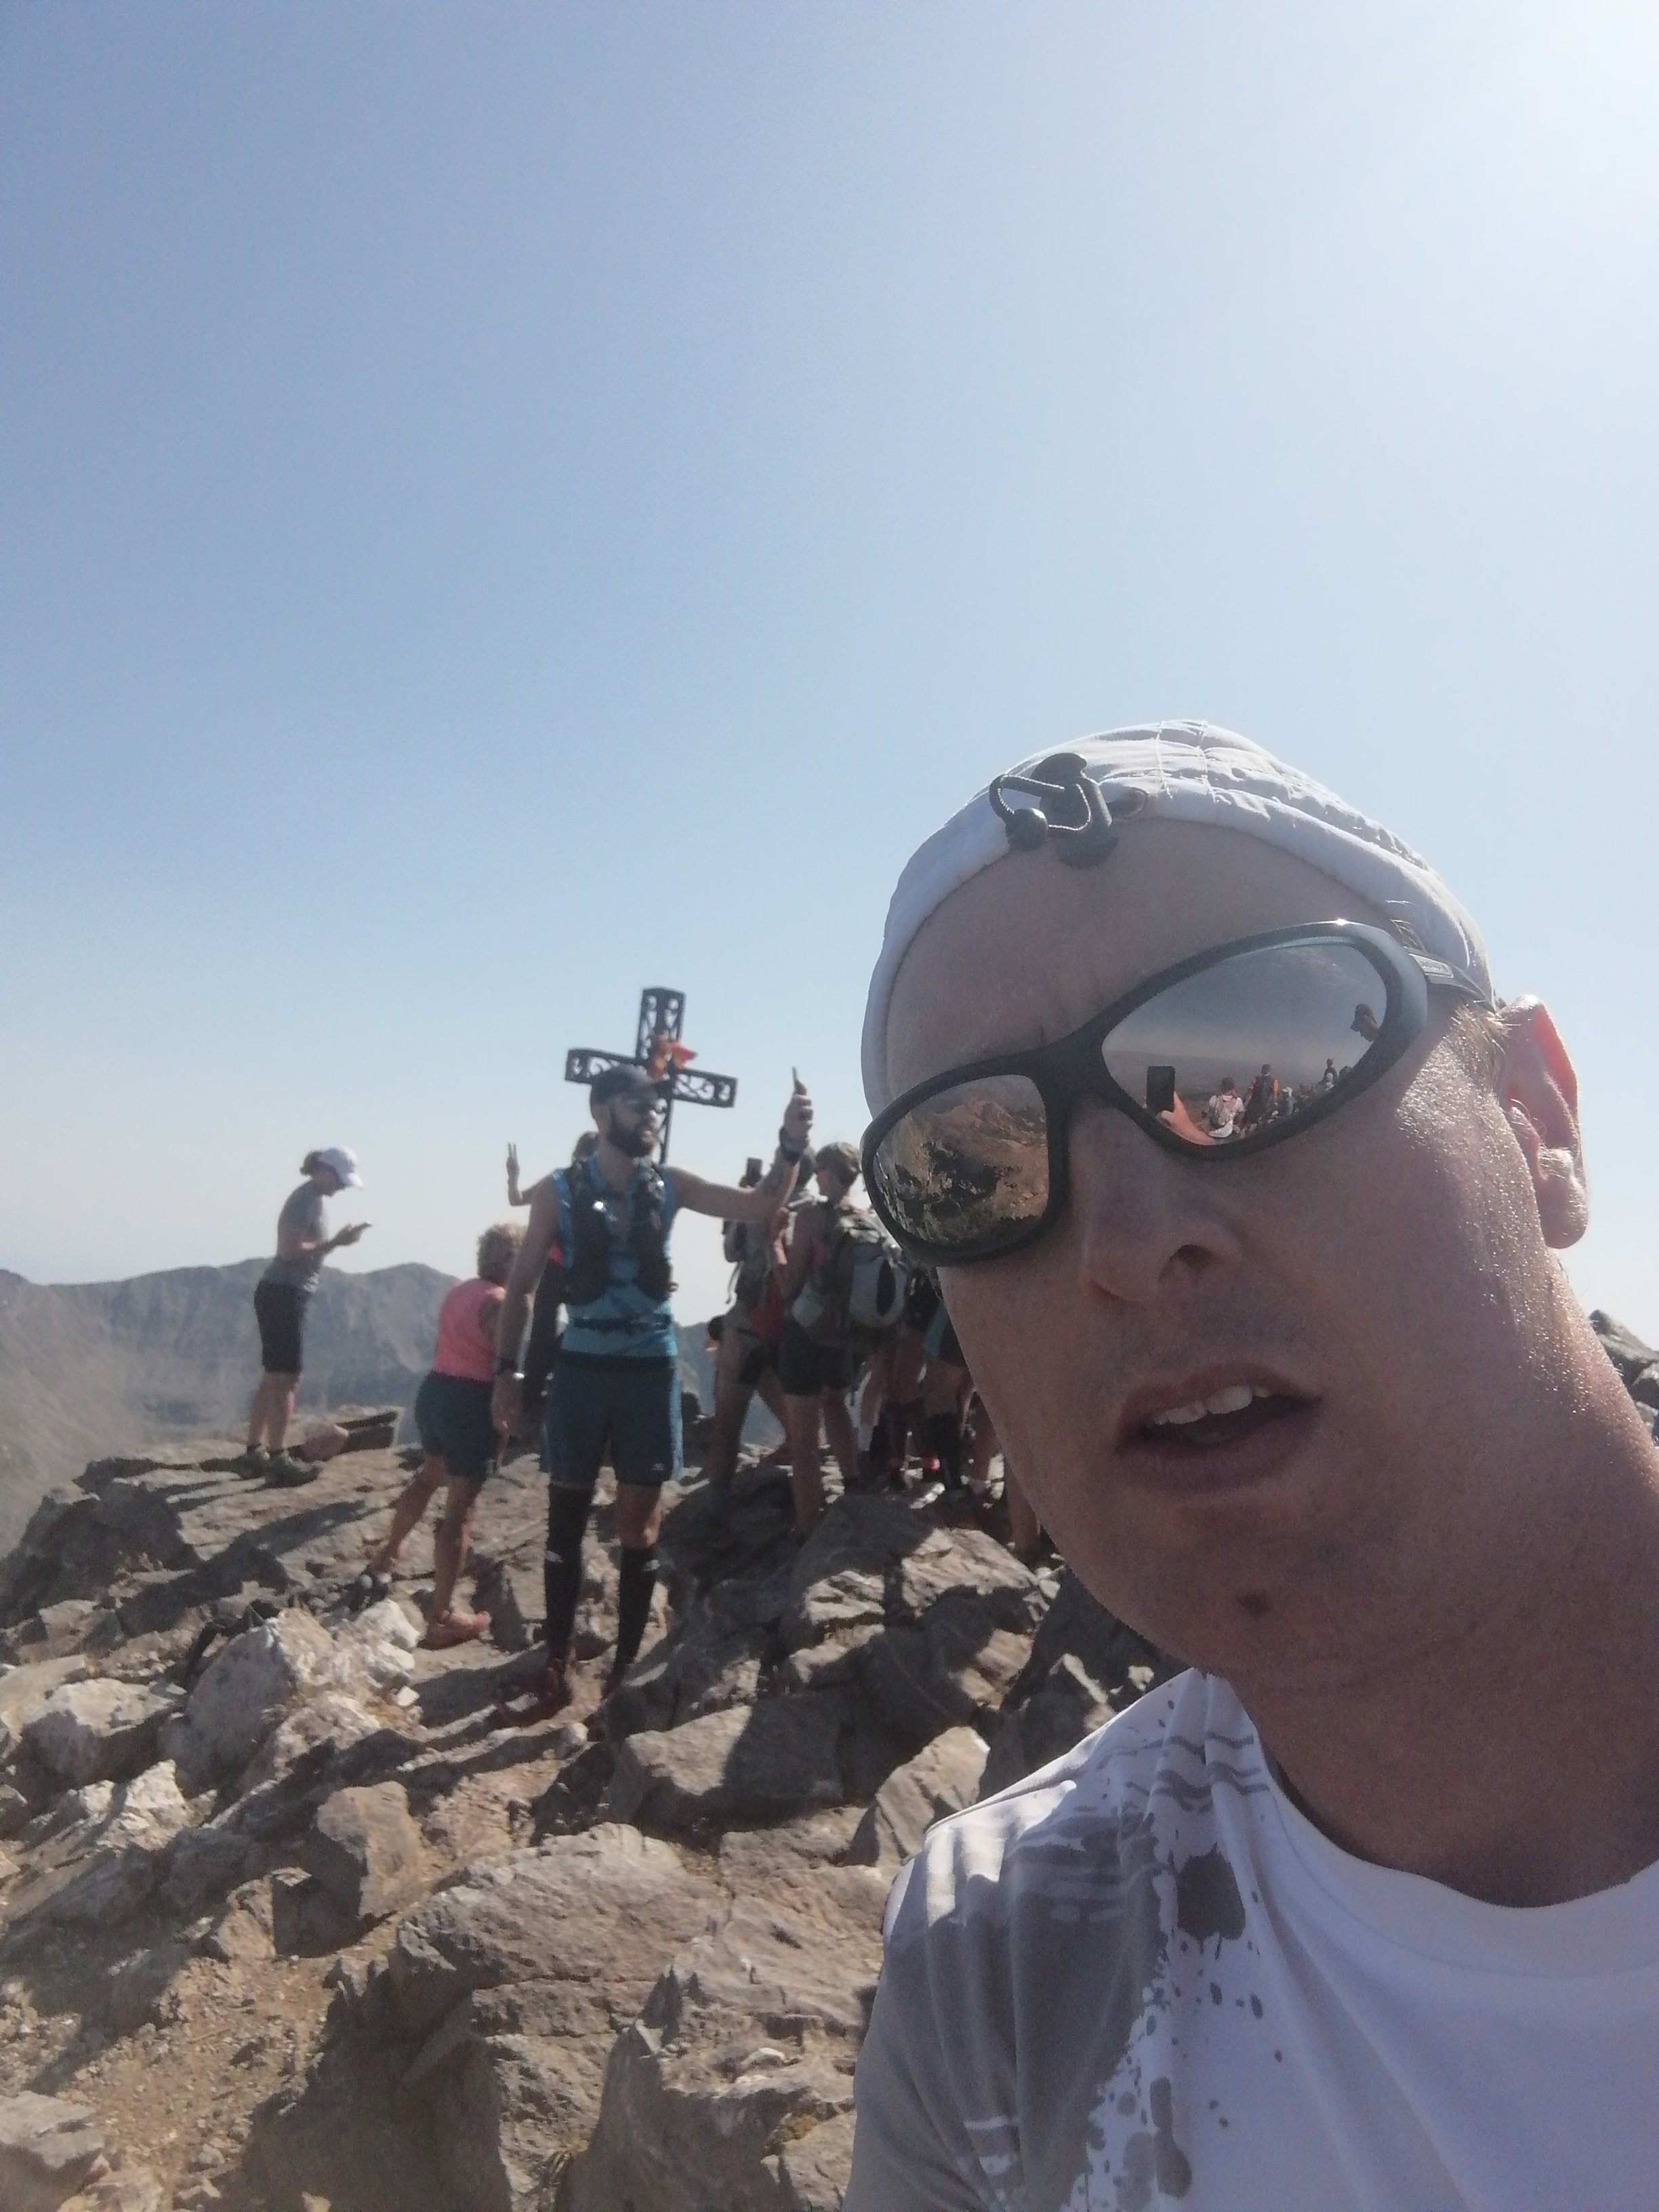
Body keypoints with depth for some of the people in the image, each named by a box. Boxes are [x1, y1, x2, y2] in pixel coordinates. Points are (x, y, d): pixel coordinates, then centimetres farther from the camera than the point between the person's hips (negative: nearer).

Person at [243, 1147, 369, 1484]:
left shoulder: (314, 1200, 16)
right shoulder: (306, 1200, -14)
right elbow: (289, 1250, -22)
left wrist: (337, 1241, 8)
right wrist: (335, 1244, -19)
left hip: (284, 1294, 10)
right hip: (283, 1294, -10)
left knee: (273, 1378, 14)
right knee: (286, 1379, -7)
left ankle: (255, 1452, 20)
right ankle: (279, 1460, -5)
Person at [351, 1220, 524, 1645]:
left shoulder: (458, 1292, 11)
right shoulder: (501, 1303, -14)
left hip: (434, 1390, 9)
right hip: (470, 1402, -9)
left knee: (428, 1477, 32)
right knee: (461, 1510, 1)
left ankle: (384, 1560, 44)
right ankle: (443, 1618, 8)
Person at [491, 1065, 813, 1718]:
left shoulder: (670, 1186, 1)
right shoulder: (559, 1191, -2)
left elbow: (761, 1207, -4)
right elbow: (521, 1285, 3)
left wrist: (790, 1145, -19)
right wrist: (506, 1369, -1)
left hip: (651, 1368, 1)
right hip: (582, 1366, -1)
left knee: (639, 1530, 7)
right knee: (566, 1523, 8)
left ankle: (626, 1670, 20)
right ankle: (557, 1669, 21)